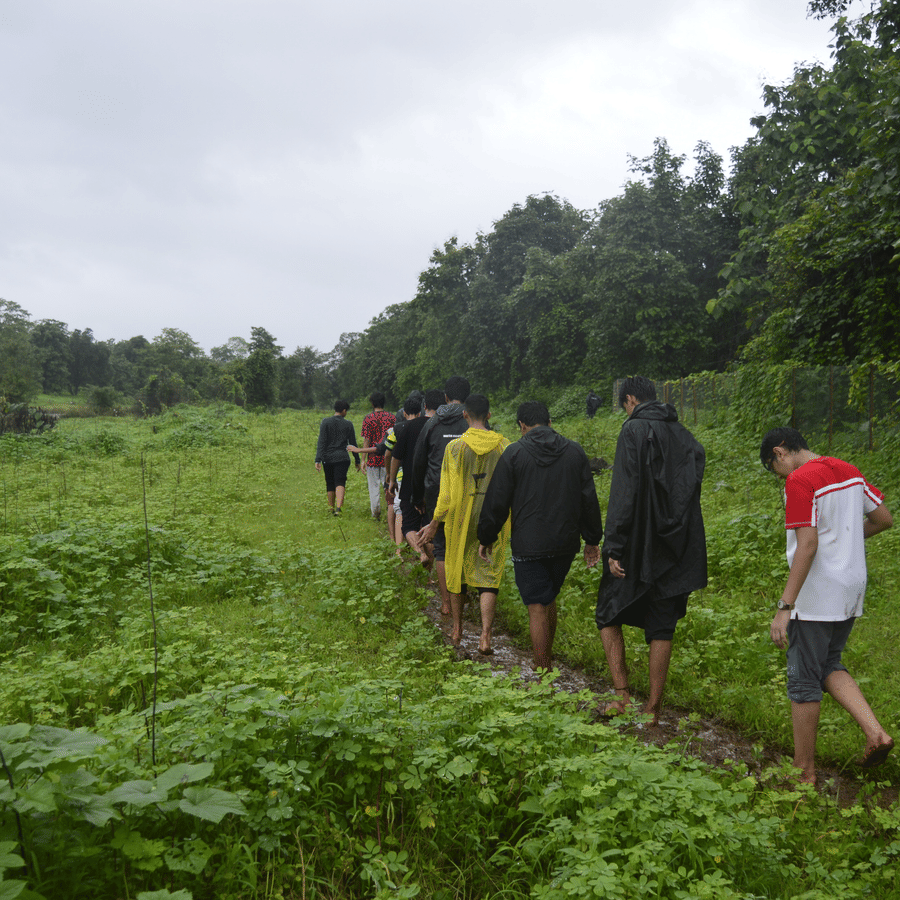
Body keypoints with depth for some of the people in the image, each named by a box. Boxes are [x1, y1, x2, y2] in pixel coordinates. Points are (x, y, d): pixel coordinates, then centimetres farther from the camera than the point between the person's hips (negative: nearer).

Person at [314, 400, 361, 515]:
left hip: (328, 458, 1)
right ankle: (338, 507, -31)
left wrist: (318, 460, -10)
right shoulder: (348, 424, 2)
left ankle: (331, 508, 26)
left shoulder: (326, 422, 0)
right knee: (340, 483, -9)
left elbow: (321, 442, -7)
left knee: (330, 484, 15)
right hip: (342, 457, -1)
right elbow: (353, 444, 7)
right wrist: (357, 461, 17)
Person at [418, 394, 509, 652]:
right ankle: (485, 637, -8)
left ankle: (457, 631, 28)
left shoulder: (455, 447, -9)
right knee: (489, 576, 4)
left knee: (456, 570, 17)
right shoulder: (504, 445, -3)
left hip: (460, 519, 0)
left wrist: (434, 523, 1)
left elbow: (447, 492, -8)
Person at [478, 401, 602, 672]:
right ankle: (546, 658, 34)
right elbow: (589, 500, 8)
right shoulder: (575, 451, 5)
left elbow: (496, 502, -3)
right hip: (566, 543, 4)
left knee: (537, 607, 0)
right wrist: (592, 540, 16)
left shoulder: (514, 453, -5)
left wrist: (486, 537, 9)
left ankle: (544, 673, 1)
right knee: (550, 598, 22)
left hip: (529, 545, -4)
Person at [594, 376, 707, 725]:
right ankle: (653, 708, 16)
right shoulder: (686, 436, 10)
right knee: (661, 627, 11)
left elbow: (624, 494, -17)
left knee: (609, 615, 12)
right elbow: (692, 489, 13)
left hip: (638, 548, -6)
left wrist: (614, 547, -15)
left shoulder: (634, 430, -10)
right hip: (676, 550, 6)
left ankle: (622, 693, 4)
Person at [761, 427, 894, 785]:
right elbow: (884, 519, 15)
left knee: (803, 680, 4)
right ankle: (876, 732, 6)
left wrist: (785, 607, -23)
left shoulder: (799, 480, -17)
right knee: (829, 665, 23)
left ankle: (804, 772, 14)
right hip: (850, 592, 8)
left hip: (816, 596, -8)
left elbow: (807, 544, -23)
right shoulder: (849, 471, 8)